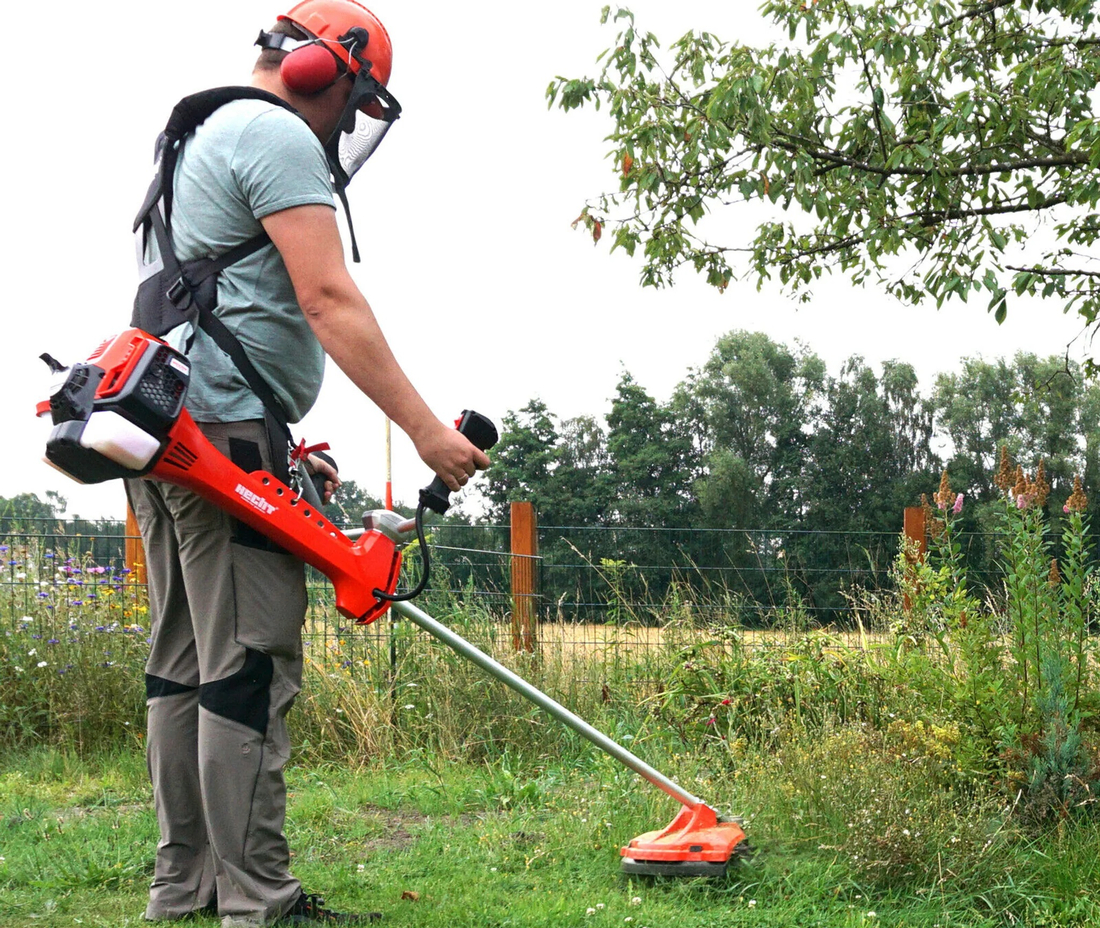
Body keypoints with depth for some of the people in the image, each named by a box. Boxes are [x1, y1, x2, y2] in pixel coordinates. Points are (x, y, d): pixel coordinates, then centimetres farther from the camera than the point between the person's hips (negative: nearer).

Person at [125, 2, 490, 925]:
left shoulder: (209, 137, 27)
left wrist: (288, 448, 26)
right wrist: (425, 428, -17)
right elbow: (330, 303, -16)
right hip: (227, 436, -10)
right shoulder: (277, 135, -5)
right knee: (251, 672, -9)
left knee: (185, 666, 11)